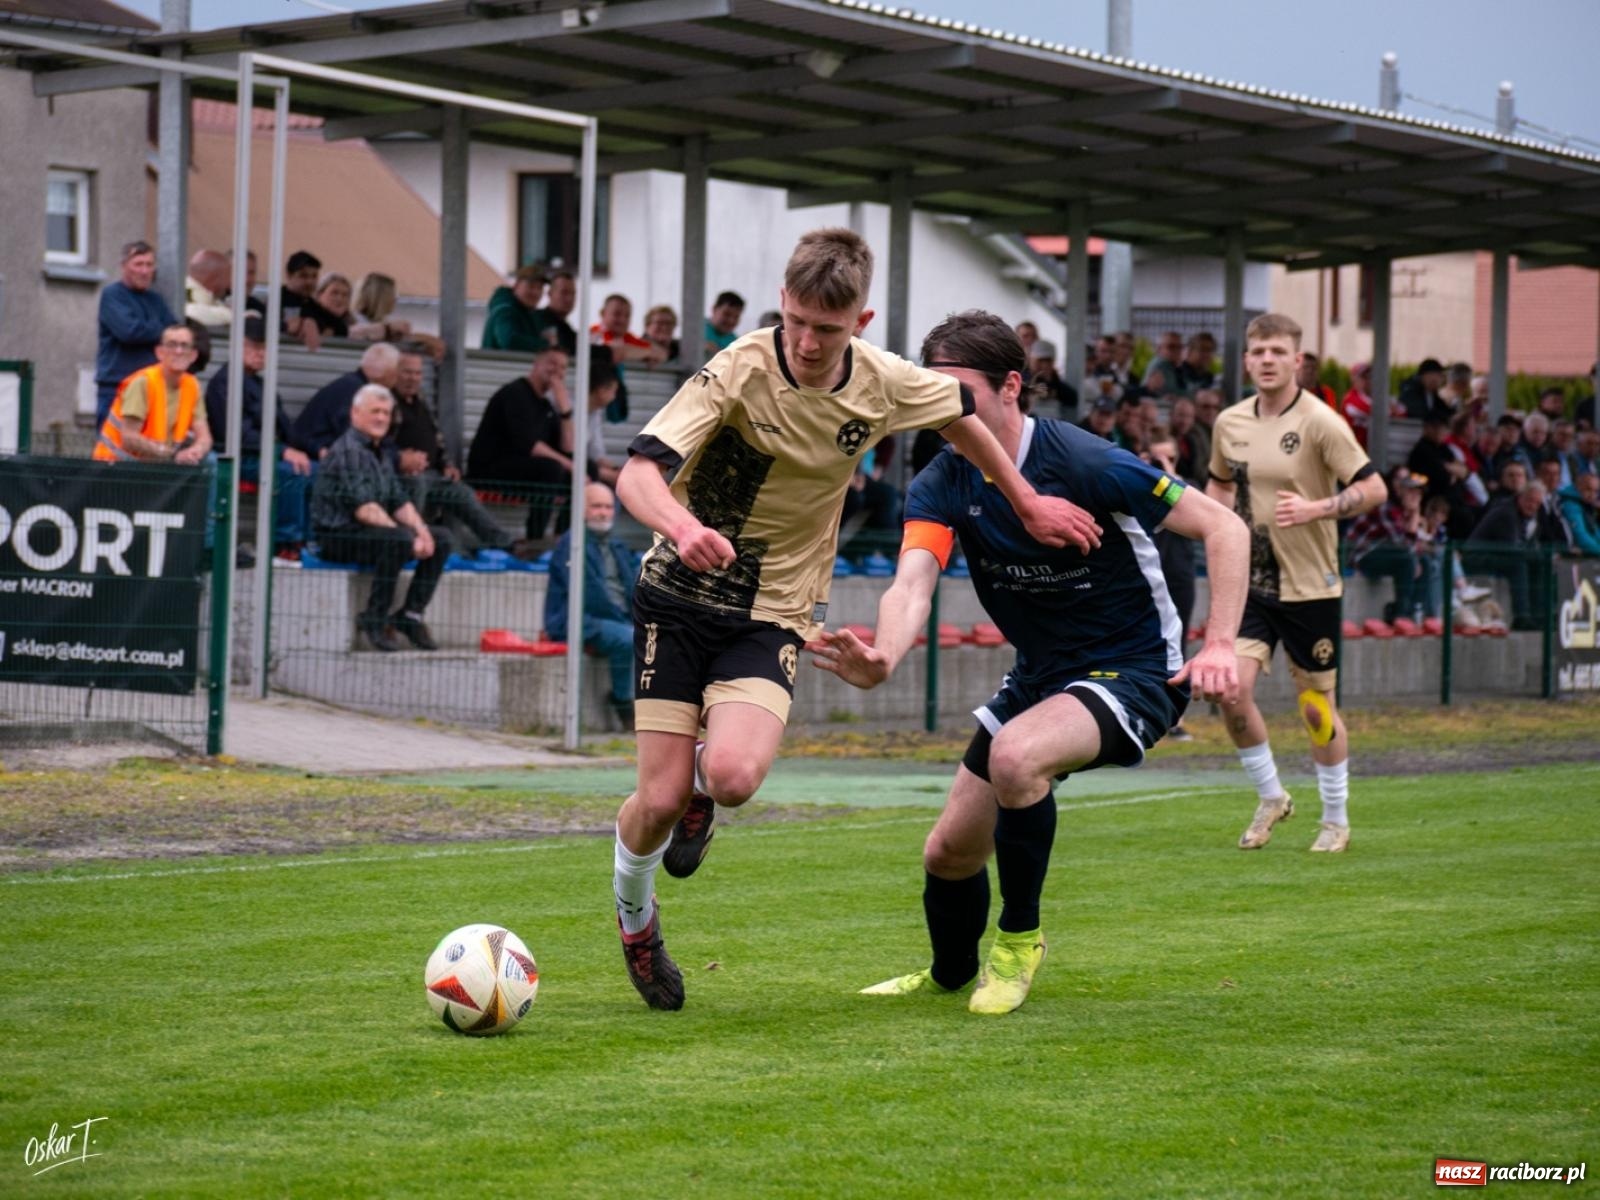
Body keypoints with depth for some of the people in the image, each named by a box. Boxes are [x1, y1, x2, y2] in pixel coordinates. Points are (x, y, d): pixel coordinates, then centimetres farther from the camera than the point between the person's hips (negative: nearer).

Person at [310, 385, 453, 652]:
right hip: (338, 536, -10)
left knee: (441, 538, 2)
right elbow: (364, 508, -23)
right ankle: (374, 620, -24)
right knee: (399, 540, -35)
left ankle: (410, 614, 1)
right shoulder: (348, 451, -15)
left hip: (374, 532, 10)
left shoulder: (379, 453, 18)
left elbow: (400, 501, 14)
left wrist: (420, 530, -6)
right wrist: (409, 537, -25)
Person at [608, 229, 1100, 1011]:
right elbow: (638, 472, -29)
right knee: (660, 800, -8)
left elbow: (960, 415, 16)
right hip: (679, 595, -2)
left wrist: (1028, 505, 23)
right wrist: (683, 526, -49)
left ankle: (701, 789, 15)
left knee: (733, 777, -25)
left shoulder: (884, 384, -8)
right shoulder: (739, 370, -19)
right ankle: (634, 916, 26)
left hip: (774, 611, 2)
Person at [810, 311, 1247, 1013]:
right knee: (948, 854, 7)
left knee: (1015, 756, -35)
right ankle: (950, 975, 41)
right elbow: (912, 585, -25)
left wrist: (1220, 646, -29)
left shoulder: (1085, 465, -23)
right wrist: (885, 655, -48)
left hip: (1134, 671, -6)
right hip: (1038, 676, 6)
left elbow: (1224, 528, -18)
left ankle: (1019, 938, -11)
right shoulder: (941, 486, -8)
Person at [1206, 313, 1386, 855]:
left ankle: (1336, 820, 23)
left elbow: (1373, 489, -13)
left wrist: (1315, 509, -26)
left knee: (1316, 707, 5)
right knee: (1232, 689, -12)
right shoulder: (1230, 423, 4)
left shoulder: (1320, 422, -12)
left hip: (1310, 585, -4)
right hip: (1251, 583, 4)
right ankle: (1270, 798, 11)